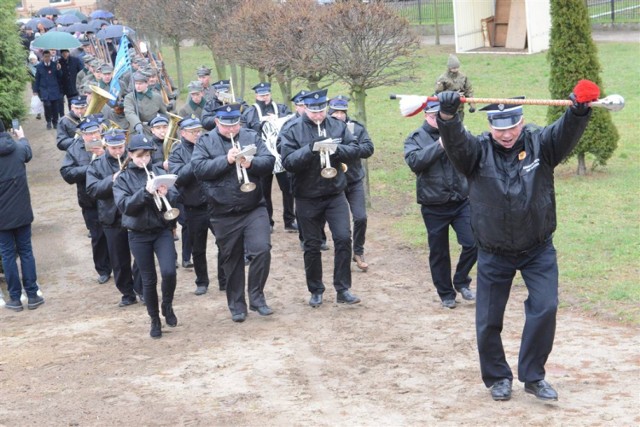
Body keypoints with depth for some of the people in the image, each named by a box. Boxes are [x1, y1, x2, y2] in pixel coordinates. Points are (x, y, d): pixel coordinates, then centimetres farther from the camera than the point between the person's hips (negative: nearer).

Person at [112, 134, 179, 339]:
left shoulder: (159, 173, 3)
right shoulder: (123, 179, 0)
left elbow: (175, 197, -4)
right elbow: (124, 205, -14)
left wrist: (165, 194, -26)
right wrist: (145, 192, -26)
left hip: (162, 231, 0)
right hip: (139, 235, 0)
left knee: (169, 272, -16)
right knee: (149, 280, 5)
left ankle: (167, 306, 11)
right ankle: (155, 320, 21)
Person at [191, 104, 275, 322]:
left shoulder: (252, 137, 6)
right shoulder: (205, 142, 1)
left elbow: (269, 162, -2)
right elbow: (198, 169, -13)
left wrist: (251, 163, -21)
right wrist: (226, 160, -20)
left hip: (254, 208, 1)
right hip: (223, 213, 0)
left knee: (261, 250, -13)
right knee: (231, 260, 8)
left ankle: (257, 296, 4)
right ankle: (236, 305, 19)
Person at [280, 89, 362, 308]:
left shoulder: (338, 126, 1)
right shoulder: (293, 131, -8)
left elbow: (354, 150, -2)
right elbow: (288, 162, -16)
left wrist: (336, 148, -21)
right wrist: (310, 149, -30)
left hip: (335, 193, 1)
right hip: (307, 197, -1)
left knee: (343, 238, -9)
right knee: (312, 246, 8)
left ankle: (343, 289, 1)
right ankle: (316, 291, 22)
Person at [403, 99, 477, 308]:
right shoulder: (416, 138, 0)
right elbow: (414, 161, -18)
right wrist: (439, 145, -24)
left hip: (461, 202, 1)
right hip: (434, 207, -1)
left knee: (472, 243, -7)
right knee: (439, 252, 8)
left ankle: (461, 281, 17)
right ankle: (446, 293, 24)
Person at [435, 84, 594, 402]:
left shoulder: (540, 144, -7)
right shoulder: (477, 150, -7)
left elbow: (567, 132, -24)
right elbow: (455, 141, -27)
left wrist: (579, 110, -47)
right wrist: (447, 116, -49)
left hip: (538, 249, 0)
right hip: (493, 253, 0)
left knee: (545, 308, -12)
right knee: (488, 320, 6)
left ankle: (533, 376, 6)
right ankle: (497, 378, 27)